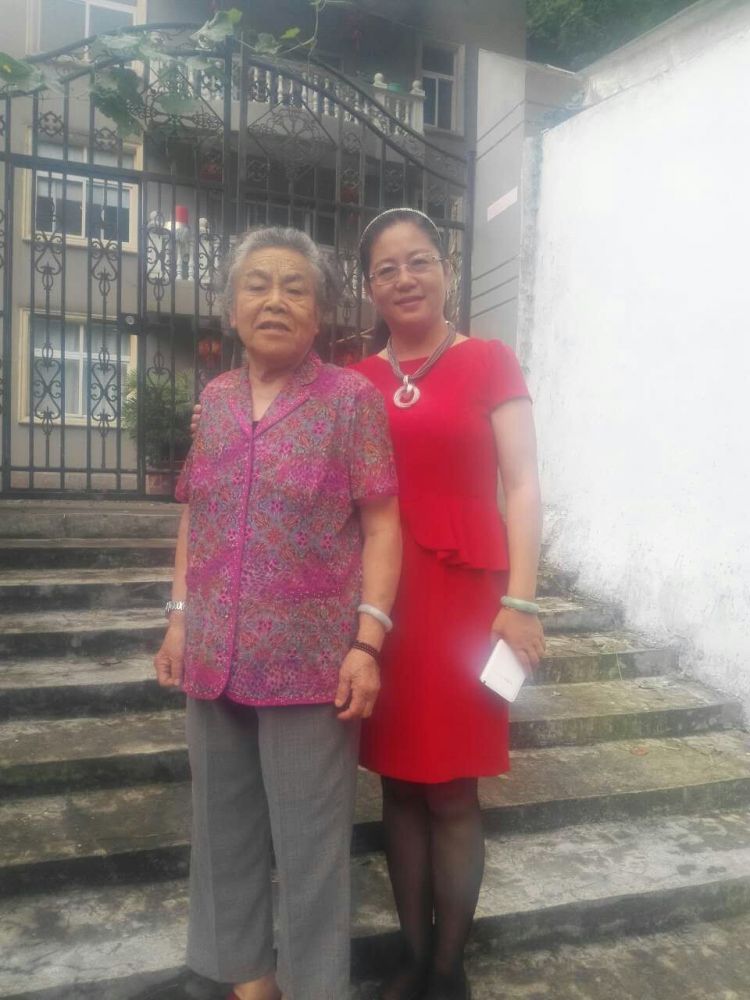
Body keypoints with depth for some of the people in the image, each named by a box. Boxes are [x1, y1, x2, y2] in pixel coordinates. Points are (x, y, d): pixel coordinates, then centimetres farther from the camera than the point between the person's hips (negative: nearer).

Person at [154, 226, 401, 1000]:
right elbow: (193, 516, 14)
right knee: (224, 820, 18)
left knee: (310, 835, 8)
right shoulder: (213, 399, 9)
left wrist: (367, 641, -13)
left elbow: (380, 524, -7)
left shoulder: (352, 397, -5)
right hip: (215, 653, 5)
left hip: (311, 656, -5)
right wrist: (178, 617, 8)